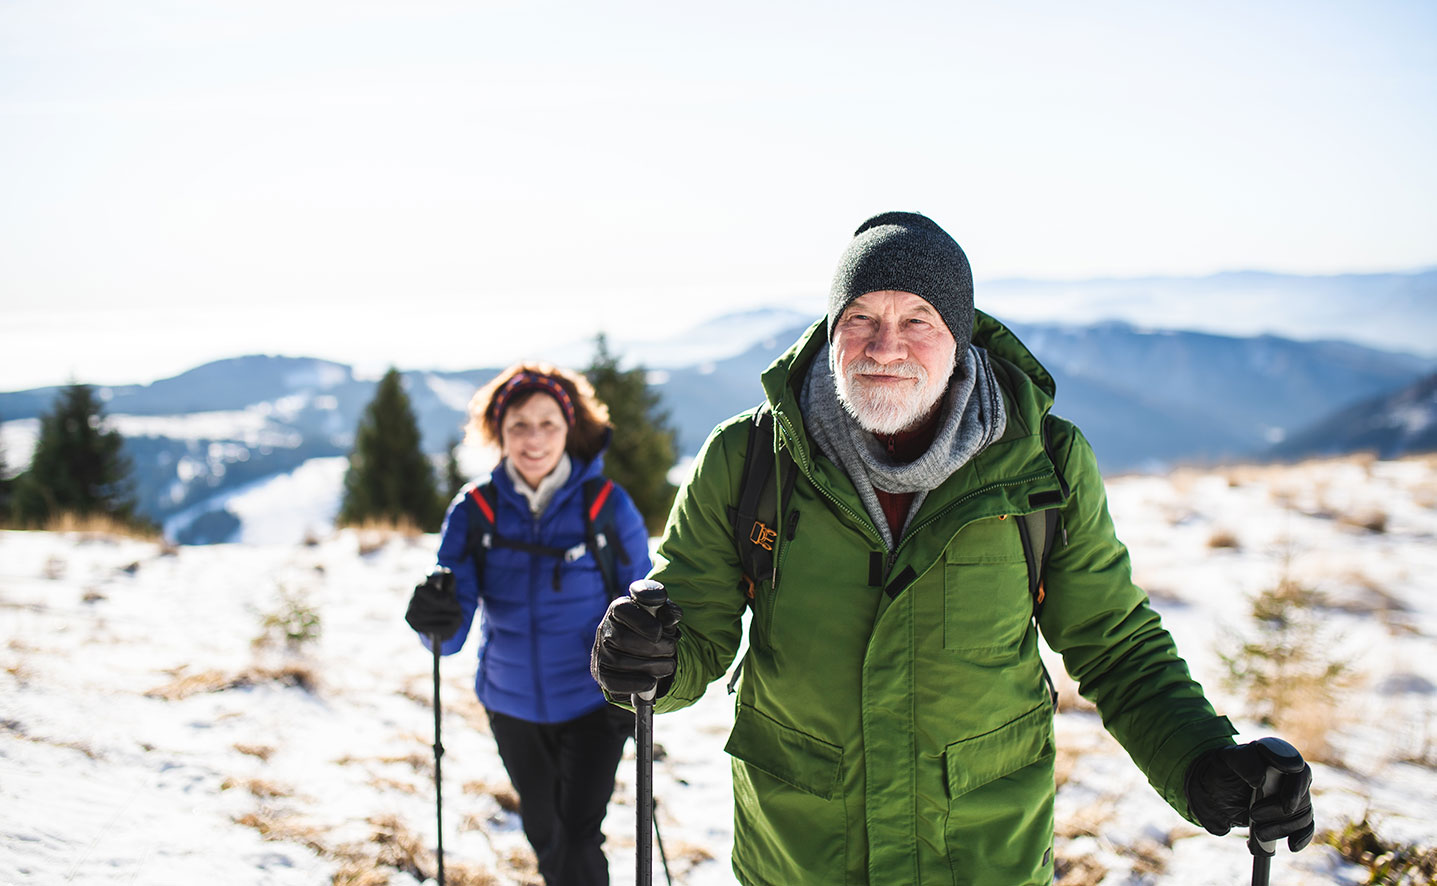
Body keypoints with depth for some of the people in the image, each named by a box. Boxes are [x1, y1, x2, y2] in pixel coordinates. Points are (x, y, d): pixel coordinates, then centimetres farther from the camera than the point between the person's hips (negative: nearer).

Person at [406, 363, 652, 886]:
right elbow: (454, 625, -17)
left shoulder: (608, 506, -13)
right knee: (544, 835, 22)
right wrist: (435, 622, -40)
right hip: (512, 703, 3)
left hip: (591, 704, -3)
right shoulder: (475, 510, -10)